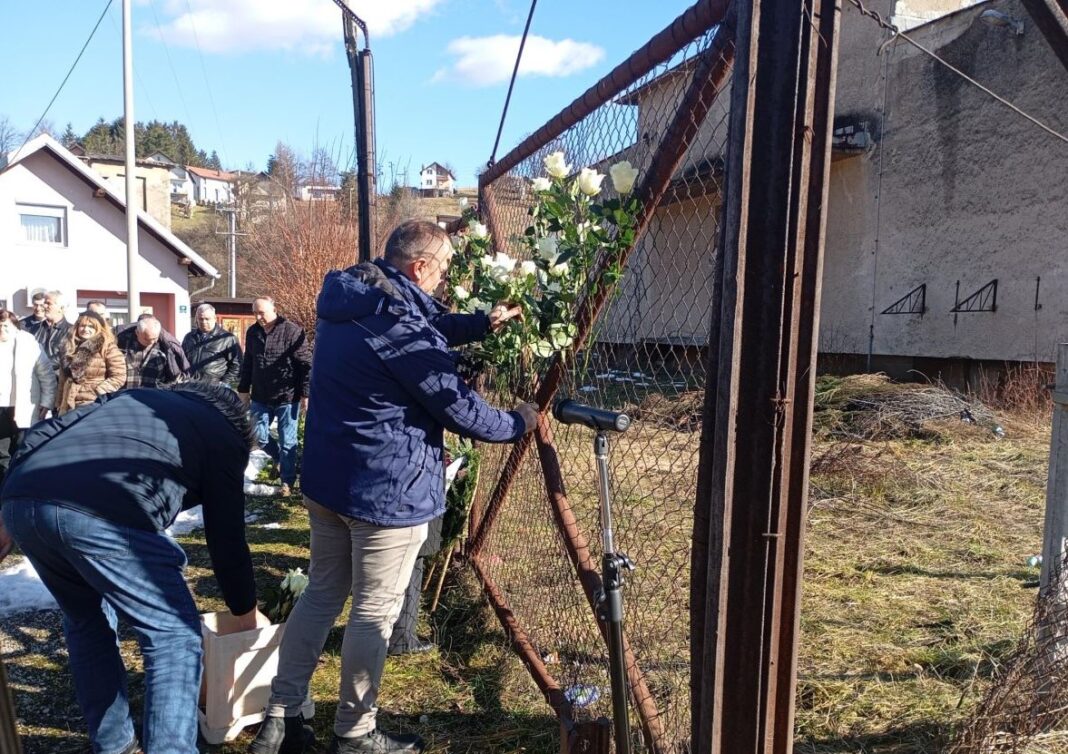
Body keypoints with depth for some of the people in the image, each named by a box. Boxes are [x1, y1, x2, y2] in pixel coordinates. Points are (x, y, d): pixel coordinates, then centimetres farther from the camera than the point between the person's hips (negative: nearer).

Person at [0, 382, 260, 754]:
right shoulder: (222, 436, 20)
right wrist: (245, 612, 32)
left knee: (87, 621, 27)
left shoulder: (133, 397, 35)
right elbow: (226, 538, 20)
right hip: (103, 515, -7)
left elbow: (43, 433, 24)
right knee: (174, 634, 9)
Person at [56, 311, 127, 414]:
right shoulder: (70, 348, 15)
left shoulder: (107, 348, -4)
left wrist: (96, 392, -16)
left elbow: (119, 378, -10)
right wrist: (59, 405, 16)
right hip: (69, 406, 6)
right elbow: (63, 381, 20)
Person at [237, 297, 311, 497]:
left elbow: (305, 365, -12)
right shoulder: (252, 332, 6)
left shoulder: (293, 331, -13)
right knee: (259, 435, 12)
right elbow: (247, 363, 16)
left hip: (287, 397, -5)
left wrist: (305, 394, -13)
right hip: (260, 397, 5)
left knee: (287, 441, 4)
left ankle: (288, 480, 18)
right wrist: (244, 389, 16)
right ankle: (280, 458, 39)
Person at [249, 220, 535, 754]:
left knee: (322, 592, 19)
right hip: (386, 489, -9)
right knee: (374, 611, 7)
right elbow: (459, 408, -16)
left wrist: (482, 323, 10)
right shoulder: (399, 323, -22)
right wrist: (519, 423, 0)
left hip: (325, 479, 9)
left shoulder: (347, 301, 6)